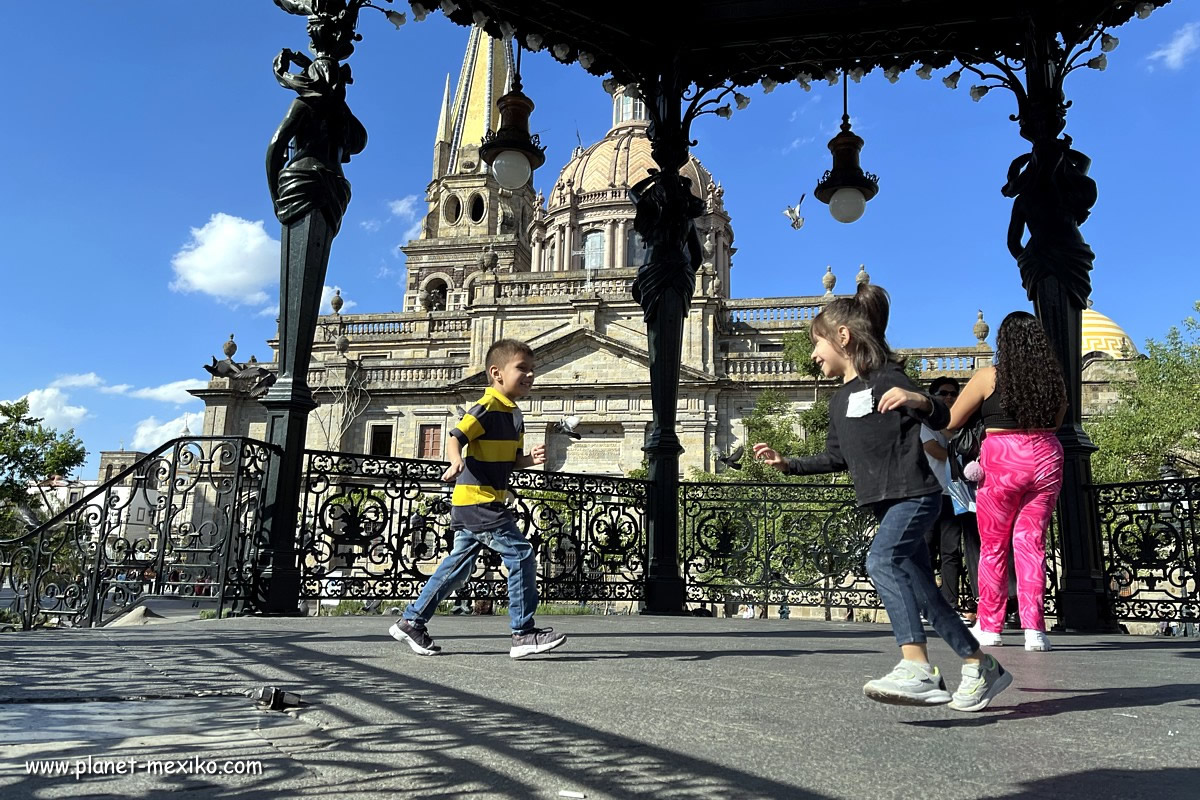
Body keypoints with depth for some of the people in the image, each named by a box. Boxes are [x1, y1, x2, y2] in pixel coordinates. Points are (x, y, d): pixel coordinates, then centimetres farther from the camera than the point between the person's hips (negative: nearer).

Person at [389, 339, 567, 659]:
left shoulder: (514, 415, 17)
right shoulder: (487, 407, -12)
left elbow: (511, 461, 20)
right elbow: (455, 438, -20)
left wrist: (530, 459, 0)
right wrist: (456, 461, -40)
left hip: (473, 505, 10)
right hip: (477, 499, -10)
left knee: (458, 566, 14)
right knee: (521, 554, -11)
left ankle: (411, 621, 23)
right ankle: (524, 633, -4)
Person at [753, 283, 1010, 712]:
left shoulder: (885, 377, -7)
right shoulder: (839, 401, 15)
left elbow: (941, 419, -11)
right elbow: (837, 457, 23)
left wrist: (918, 399, -33)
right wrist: (786, 463, 18)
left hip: (915, 494, -8)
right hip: (884, 502, 9)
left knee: (881, 560, -29)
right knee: (921, 588, 8)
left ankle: (916, 666, -34)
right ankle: (980, 666, 19)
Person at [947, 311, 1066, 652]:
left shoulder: (989, 377, -4)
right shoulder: (1054, 378, 7)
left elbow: (951, 421, 2)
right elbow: (1056, 422, 19)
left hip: (1003, 462, -3)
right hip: (1046, 459, 3)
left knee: (993, 545, 8)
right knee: (1031, 542, 6)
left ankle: (989, 627, 15)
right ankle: (1034, 627, 0)